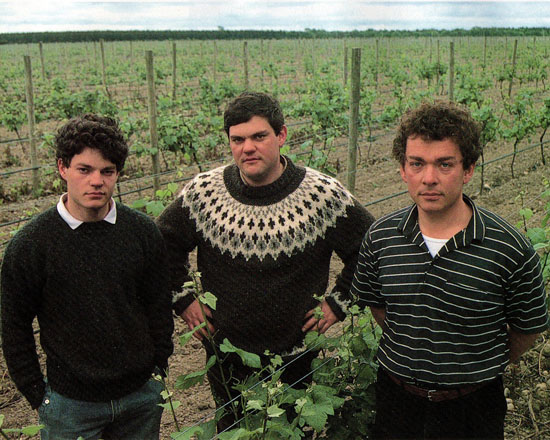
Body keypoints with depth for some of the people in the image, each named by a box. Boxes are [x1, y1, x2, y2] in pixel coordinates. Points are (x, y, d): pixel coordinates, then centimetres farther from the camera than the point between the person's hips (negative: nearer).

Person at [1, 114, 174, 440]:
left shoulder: (144, 232, -5)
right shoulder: (29, 244, -11)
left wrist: (159, 365, 7)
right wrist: (36, 394, -2)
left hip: (142, 395, 3)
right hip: (69, 402, -2)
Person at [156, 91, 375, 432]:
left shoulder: (324, 195, -14)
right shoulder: (202, 193, -9)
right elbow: (165, 244, 7)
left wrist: (338, 303, -4)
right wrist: (183, 299, 3)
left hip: (295, 358, -1)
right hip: (225, 359, 2)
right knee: (231, 429, 22)